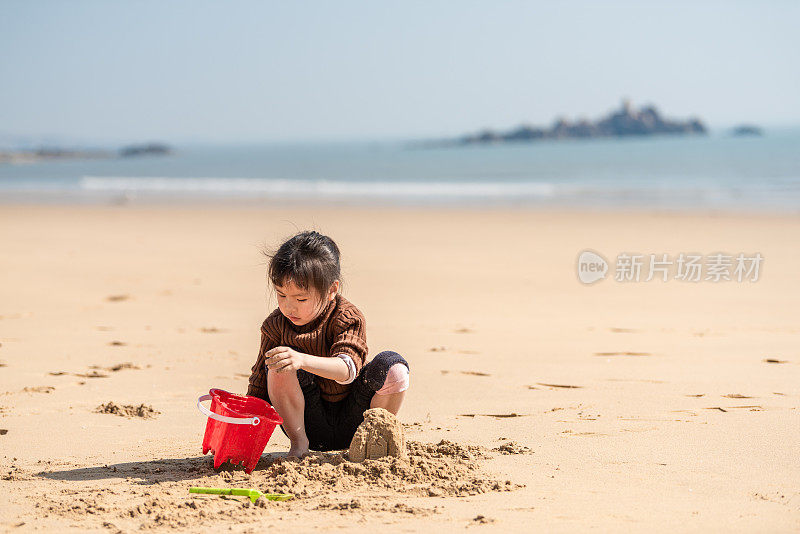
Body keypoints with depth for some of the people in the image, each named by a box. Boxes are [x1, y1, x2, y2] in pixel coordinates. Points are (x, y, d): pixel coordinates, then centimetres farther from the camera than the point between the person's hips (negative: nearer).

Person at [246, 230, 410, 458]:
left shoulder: (349, 318, -16)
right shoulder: (276, 325, -6)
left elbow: (348, 369, -34)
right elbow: (259, 388, 1)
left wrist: (302, 360, -51)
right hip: (311, 427, 1)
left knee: (393, 366, -25)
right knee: (278, 366, -25)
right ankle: (298, 441, -11)